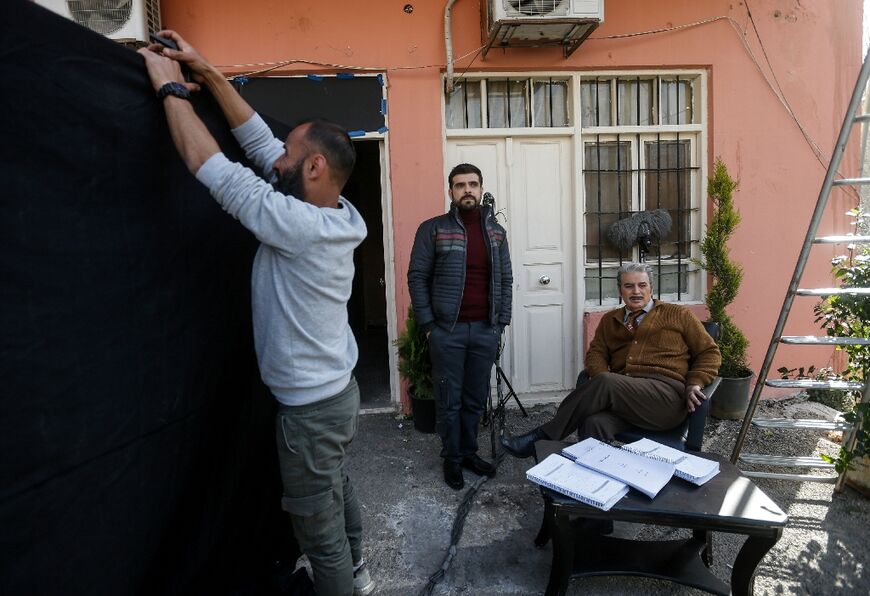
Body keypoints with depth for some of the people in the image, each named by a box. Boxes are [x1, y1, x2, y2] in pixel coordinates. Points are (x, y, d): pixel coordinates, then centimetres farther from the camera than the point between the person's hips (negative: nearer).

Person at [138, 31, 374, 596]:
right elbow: (258, 141, 5)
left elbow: (212, 168, -22)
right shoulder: (332, 214, -1)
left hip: (311, 406, -9)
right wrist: (210, 74, 5)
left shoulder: (304, 227, -27)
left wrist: (171, 87, -10)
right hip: (338, 391, 9)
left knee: (318, 528, 10)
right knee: (338, 487, 27)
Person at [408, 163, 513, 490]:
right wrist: (428, 324, -8)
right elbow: (417, 277, -3)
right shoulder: (432, 229, -2)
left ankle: (469, 451, 30)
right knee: (449, 400, 6)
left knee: (476, 398, 13)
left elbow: (505, 279, 12)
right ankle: (452, 458, 22)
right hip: (447, 329, -3)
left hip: (486, 329, 4)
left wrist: (502, 321, 5)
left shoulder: (496, 231, 11)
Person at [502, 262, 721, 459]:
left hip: (667, 396, -3)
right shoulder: (610, 320, 26)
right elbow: (596, 353, 14)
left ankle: (542, 436, -25)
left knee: (606, 382, -31)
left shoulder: (678, 315, 18)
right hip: (620, 395, 3)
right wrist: (604, 383, -8)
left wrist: (694, 383, -2)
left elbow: (709, 352, 17)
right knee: (594, 423, -34)